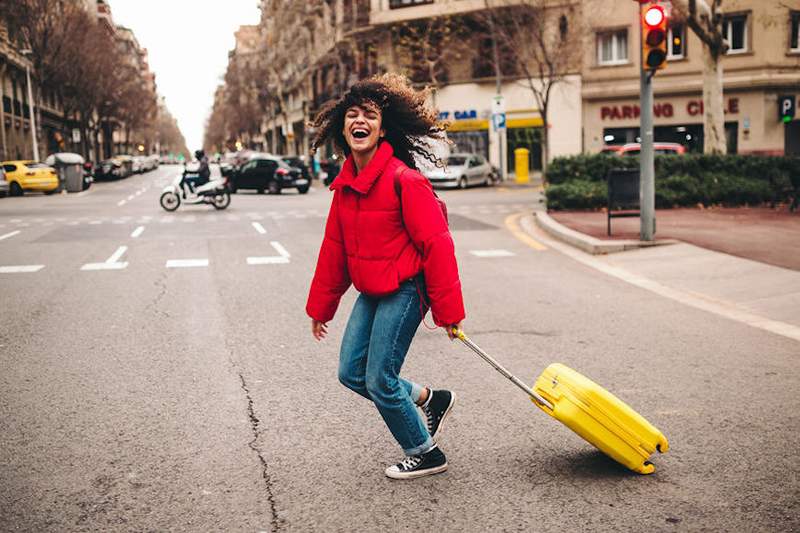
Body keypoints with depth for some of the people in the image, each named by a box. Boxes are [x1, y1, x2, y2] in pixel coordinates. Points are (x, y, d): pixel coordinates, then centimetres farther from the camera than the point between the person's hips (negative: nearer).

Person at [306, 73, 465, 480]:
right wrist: (321, 306, 19)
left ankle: (424, 454, 19)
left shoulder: (403, 180, -18)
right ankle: (429, 400, 30)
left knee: (380, 380, -4)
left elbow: (437, 245, -18)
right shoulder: (345, 183, 7)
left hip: (403, 291, -8)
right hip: (370, 293, 8)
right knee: (351, 373, 10)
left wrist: (447, 310, -17)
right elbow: (334, 248, 14)